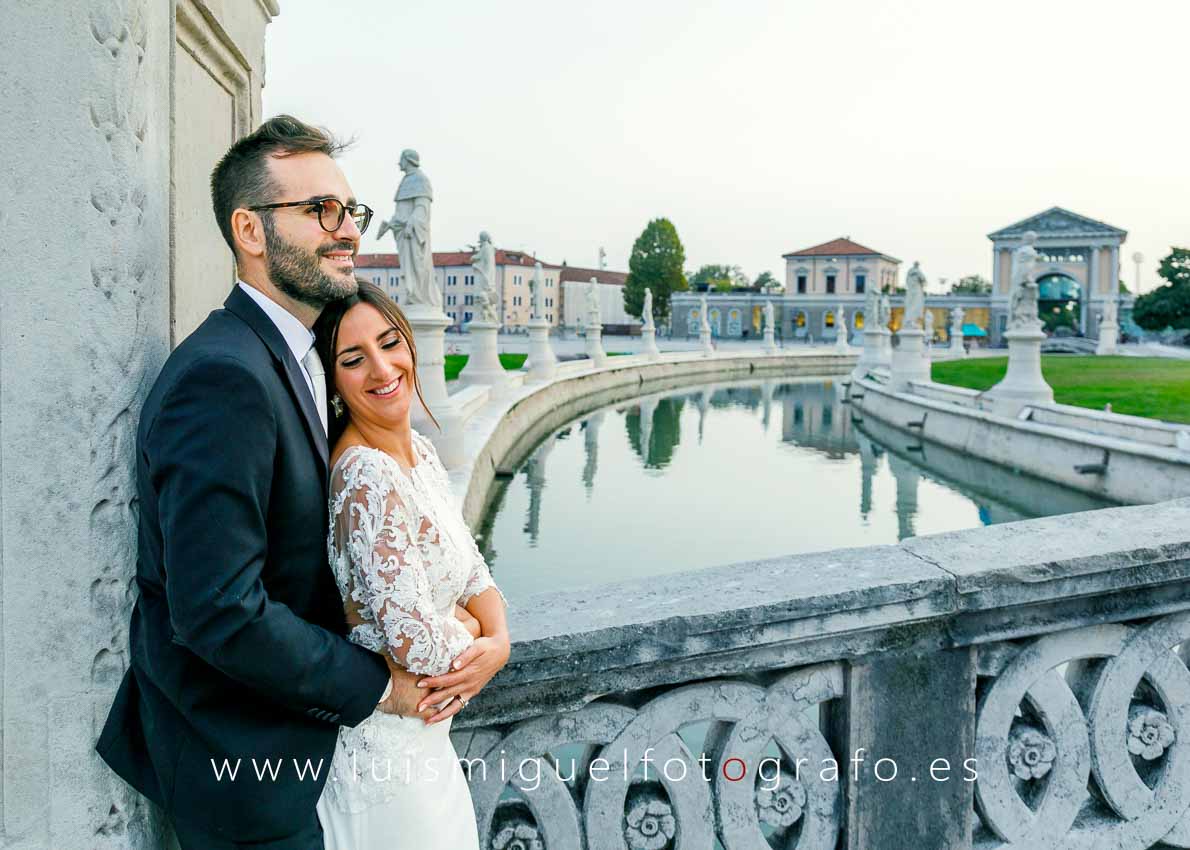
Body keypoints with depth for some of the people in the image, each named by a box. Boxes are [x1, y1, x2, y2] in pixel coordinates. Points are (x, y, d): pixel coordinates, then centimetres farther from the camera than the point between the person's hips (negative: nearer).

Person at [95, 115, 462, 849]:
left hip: (286, 731, 9)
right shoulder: (223, 377, -26)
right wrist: (377, 684, -17)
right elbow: (218, 613, -30)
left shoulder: (294, 356, 5)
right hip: (239, 762, -9)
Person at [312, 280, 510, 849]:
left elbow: (471, 571, 5)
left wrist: (498, 641, -14)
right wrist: (475, 638, -9)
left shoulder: (419, 451, 2)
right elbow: (413, 638, -29)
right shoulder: (366, 477, -26)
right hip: (385, 744, -8)